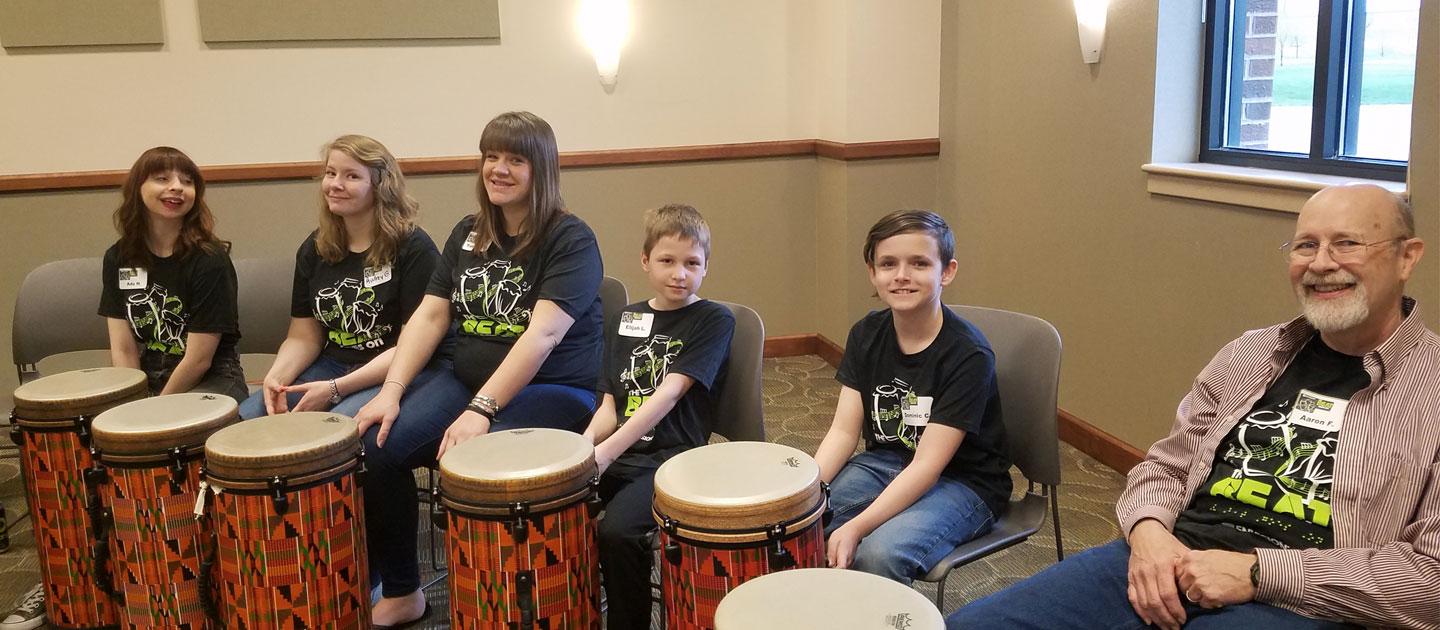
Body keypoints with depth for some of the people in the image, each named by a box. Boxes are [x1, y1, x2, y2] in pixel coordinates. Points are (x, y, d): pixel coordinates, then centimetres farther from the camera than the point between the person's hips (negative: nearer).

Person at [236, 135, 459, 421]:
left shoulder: (413, 248, -10)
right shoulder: (314, 250, 9)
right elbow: (303, 337, 11)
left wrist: (336, 388, -21)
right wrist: (277, 377, -12)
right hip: (335, 365, 6)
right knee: (245, 418, -13)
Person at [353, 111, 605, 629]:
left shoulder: (570, 240, -9)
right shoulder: (468, 234, 12)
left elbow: (541, 335, -21)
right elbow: (429, 316, 6)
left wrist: (481, 410, -29)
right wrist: (391, 390, -9)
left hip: (554, 392, -6)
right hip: (468, 383, 7)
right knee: (376, 445, -13)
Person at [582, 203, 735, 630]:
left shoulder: (713, 320, -3)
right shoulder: (627, 321, 15)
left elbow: (669, 394, -15)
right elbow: (611, 403, 12)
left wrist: (606, 452, -23)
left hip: (673, 455, -6)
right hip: (618, 454, 6)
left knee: (618, 530, -28)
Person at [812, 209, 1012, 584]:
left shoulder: (968, 354, -21)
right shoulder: (868, 334, -2)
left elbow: (928, 465, -24)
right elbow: (844, 430, -4)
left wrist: (856, 528, -32)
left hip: (962, 481, -5)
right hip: (886, 463, 6)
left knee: (879, 554, -31)